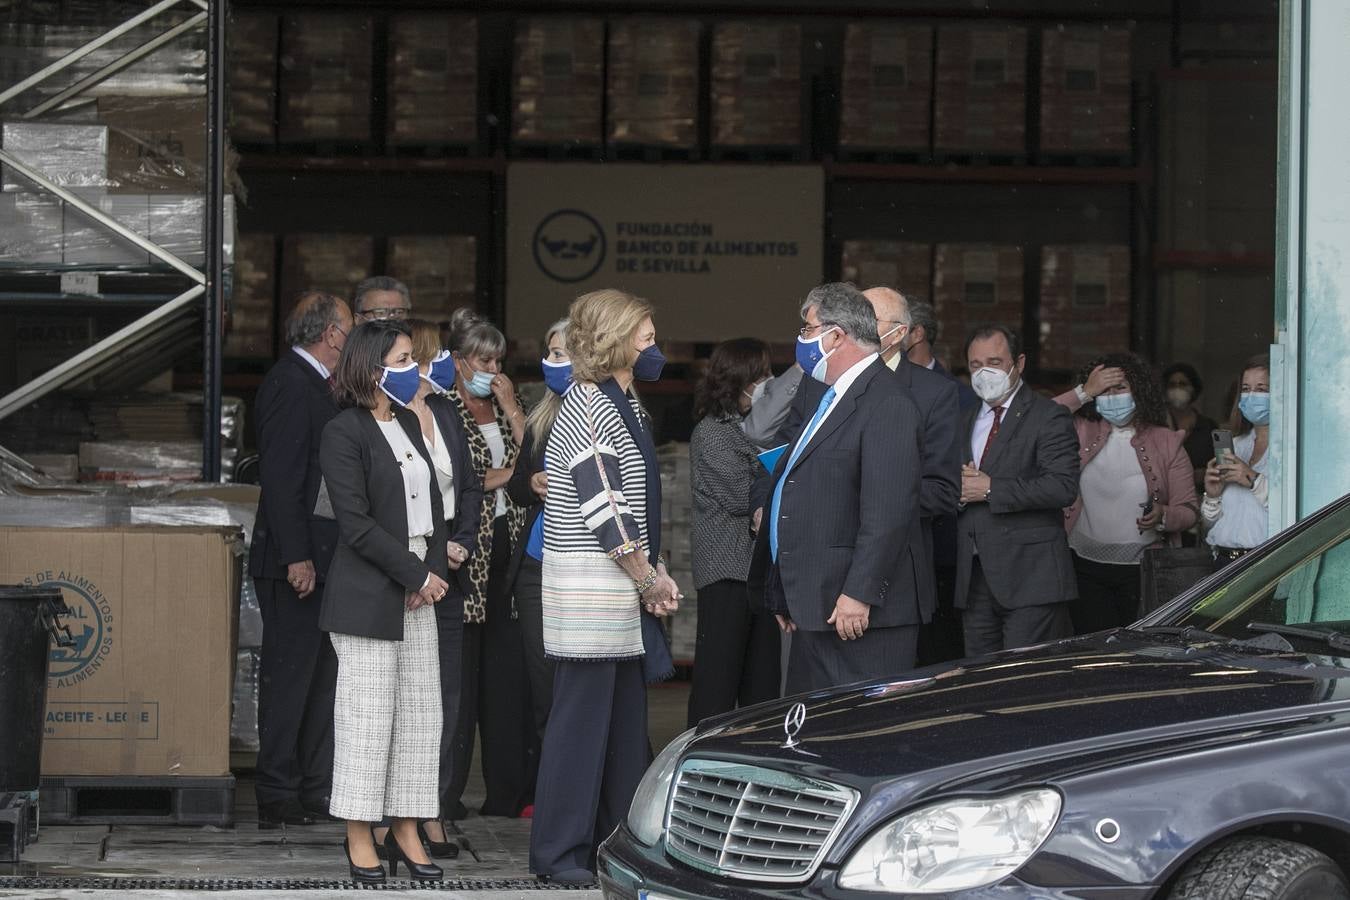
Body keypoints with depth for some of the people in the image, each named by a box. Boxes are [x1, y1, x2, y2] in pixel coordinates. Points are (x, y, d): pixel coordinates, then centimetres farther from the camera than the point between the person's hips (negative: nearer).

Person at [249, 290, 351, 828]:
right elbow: (281, 477, -20)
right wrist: (296, 557, -22)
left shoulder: (309, 384, 17)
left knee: (318, 677, 13)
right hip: (296, 561, -10)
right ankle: (278, 799, 0)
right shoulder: (291, 385, -14)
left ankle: (314, 790, 19)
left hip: (314, 560, 10)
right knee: (289, 677, -5)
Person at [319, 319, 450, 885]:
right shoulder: (344, 433, -9)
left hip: (418, 592, 8)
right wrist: (417, 575, -13)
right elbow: (357, 524, -15)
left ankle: (406, 832, 14)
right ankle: (360, 838, 4)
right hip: (367, 598, -8)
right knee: (369, 714, -4)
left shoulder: (408, 423, 15)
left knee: (420, 714, 7)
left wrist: (436, 569, 0)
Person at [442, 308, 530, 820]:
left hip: (506, 545, 6)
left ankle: (506, 792, 9)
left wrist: (511, 409, -2)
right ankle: (445, 793, -1)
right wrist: (505, 474, -4)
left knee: (507, 671, 5)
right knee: (460, 670, -6)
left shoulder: (502, 408, 17)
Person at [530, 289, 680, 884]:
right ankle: (559, 854, 0)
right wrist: (647, 578, -11)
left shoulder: (625, 405, 17)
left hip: (625, 588, 9)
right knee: (582, 716, -5)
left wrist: (657, 573, 9)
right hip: (589, 585, -9)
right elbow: (601, 506, -17)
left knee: (625, 717, 10)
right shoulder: (588, 405, -12)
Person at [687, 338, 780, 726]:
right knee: (718, 683, -9)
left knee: (762, 686, 6)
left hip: (761, 569, 8)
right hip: (727, 570, -8)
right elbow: (743, 495, -14)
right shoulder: (711, 432, -6)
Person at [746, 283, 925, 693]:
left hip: (859, 613, -10)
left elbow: (888, 510, -21)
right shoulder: (823, 396, 20)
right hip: (815, 610, 10)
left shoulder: (887, 405, -13)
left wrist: (859, 594, -24)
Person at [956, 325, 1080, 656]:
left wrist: (991, 489, -15)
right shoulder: (967, 421, 21)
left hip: (1029, 577, -6)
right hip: (974, 577, 6)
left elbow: (1064, 487, -15)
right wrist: (957, 489, -3)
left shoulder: (1048, 417, -2)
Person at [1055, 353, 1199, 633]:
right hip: (1086, 570, 1)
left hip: (1142, 569, -1)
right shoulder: (1081, 432, 7)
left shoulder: (1166, 442, 5)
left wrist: (1163, 517, -19)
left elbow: (1188, 510, 4)